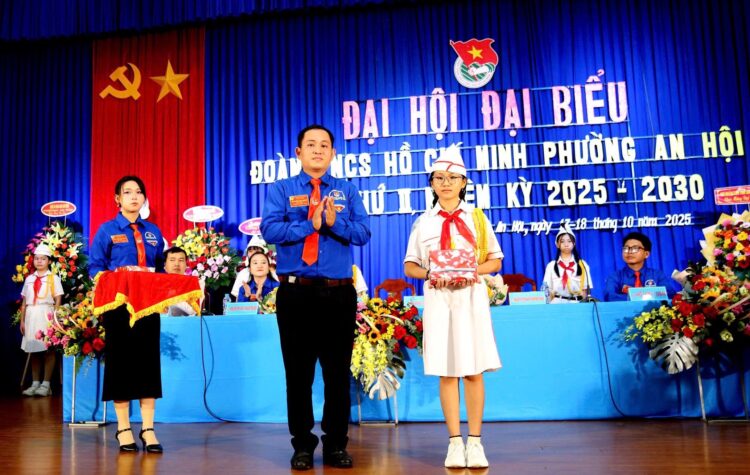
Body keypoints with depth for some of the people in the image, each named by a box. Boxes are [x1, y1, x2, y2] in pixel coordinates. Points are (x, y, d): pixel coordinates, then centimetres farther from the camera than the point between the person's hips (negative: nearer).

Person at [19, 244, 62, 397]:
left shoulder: (53, 278, 1)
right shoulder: (29, 279, 14)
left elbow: (58, 301, -3)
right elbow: (24, 302, 13)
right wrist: (22, 320, 8)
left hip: (46, 315, -4)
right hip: (31, 316, 5)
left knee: (48, 350, -3)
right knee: (33, 350, 6)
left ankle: (46, 384, 1)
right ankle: (35, 384, 11)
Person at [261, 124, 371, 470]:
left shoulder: (348, 191, 11)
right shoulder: (280, 190, 8)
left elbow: (362, 233, -1)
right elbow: (269, 230, -8)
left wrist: (335, 222, -17)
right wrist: (310, 224, -14)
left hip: (339, 294, 1)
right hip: (296, 293, -1)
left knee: (338, 372, 7)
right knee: (298, 372, 6)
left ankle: (336, 445, 21)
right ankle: (302, 445, 19)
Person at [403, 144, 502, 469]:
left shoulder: (477, 217, 8)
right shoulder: (423, 222, 9)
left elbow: (495, 260, 8)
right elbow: (410, 265, 10)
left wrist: (474, 269, -11)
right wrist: (428, 274, -11)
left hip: (471, 298, 0)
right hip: (438, 299, 1)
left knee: (473, 371, 0)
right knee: (446, 372, 1)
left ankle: (475, 441, 8)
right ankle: (455, 442, 9)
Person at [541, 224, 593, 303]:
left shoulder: (582, 265, 11)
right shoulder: (551, 266, 10)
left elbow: (586, 289, 8)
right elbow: (548, 290, 7)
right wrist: (549, 304, -5)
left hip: (576, 303, 0)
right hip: (557, 303, 0)